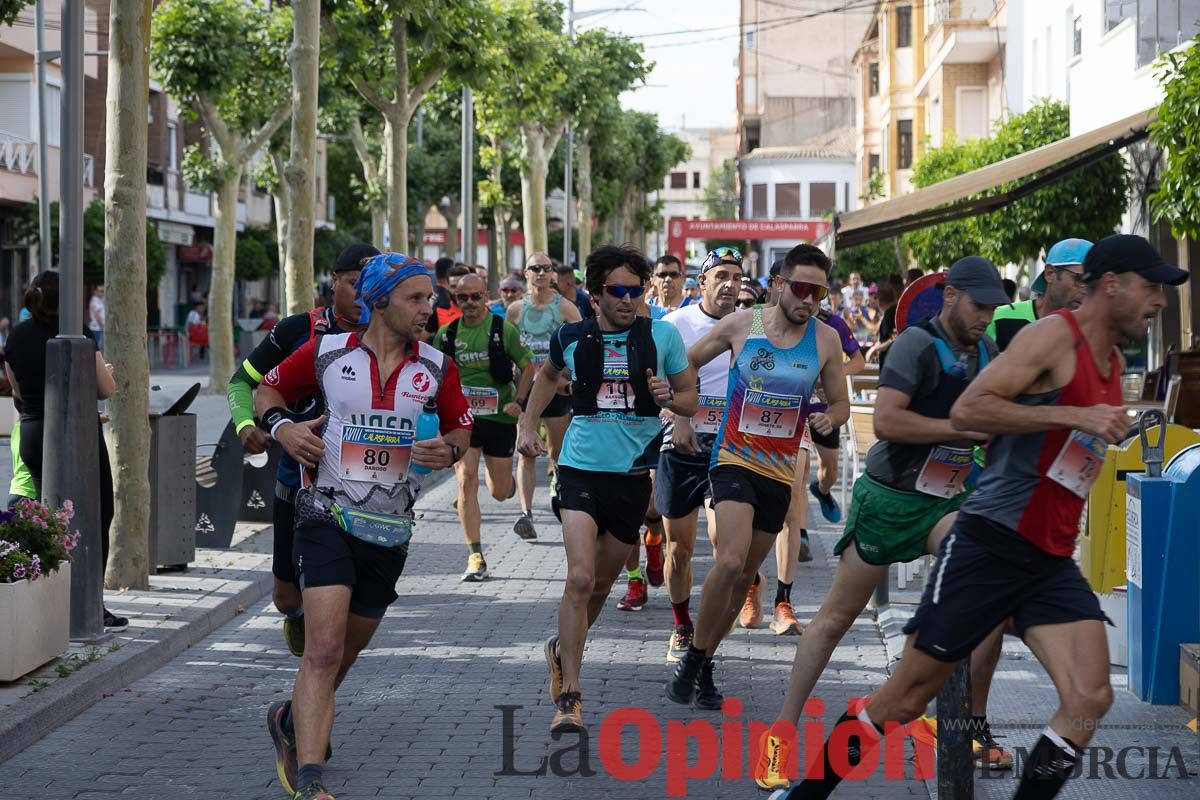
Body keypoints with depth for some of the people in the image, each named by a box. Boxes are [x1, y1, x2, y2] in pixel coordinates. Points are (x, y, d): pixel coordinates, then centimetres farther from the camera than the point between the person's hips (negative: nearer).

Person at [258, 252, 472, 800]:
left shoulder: (436, 367, 3)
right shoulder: (326, 352, -3)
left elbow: (461, 427, 14)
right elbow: (268, 389, 10)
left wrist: (450, 450, -10)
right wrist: (280, 426, -10)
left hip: (390, 529, 4)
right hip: (328, 516, -4)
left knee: (346, 652, 17)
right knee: (324, 649, -19)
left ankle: (292, 720, 46)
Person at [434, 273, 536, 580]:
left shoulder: (504, 330, -5)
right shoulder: (446, 333, 2)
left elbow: (527, 367, 3)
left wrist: (517, 401, -9)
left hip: (499, 417, -1)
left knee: (500, 492, 9)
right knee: (466, 482, -14)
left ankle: (503, 475, 48)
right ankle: (475, 557, -11)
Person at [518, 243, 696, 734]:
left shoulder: (662, 335, 0)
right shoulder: (572, 337, 2)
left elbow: (691, 400, 6)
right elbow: (548, 375, 25)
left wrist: (668, 398, -15)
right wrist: (528, 425, 18)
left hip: (634, 474, 2)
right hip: (582, 468, -2)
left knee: (602, 585, 13)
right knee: (580, 578, -17)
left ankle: (561, 649, 42)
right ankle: (569, 696, -13)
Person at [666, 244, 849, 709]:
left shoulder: (825, 340, 1)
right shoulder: (741, 325, -5)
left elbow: (840, 403, 11)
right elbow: (686, 364, 9)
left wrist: (829, 418, -10)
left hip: (780, 473, 4)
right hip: (733, 461, -4)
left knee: (745, 575, 10)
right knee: (731, 560, -23)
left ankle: (703, 666, 25)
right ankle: (693, 658, -6)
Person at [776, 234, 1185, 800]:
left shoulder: (1114, 361, 16)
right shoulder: (1054, 335, -10)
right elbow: (965, 412, -21)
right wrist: (1075, 416, -23)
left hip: (1052, 562, 7)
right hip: (989, 545, -7)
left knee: (1091, 699, -12)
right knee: (904, 699, 0)